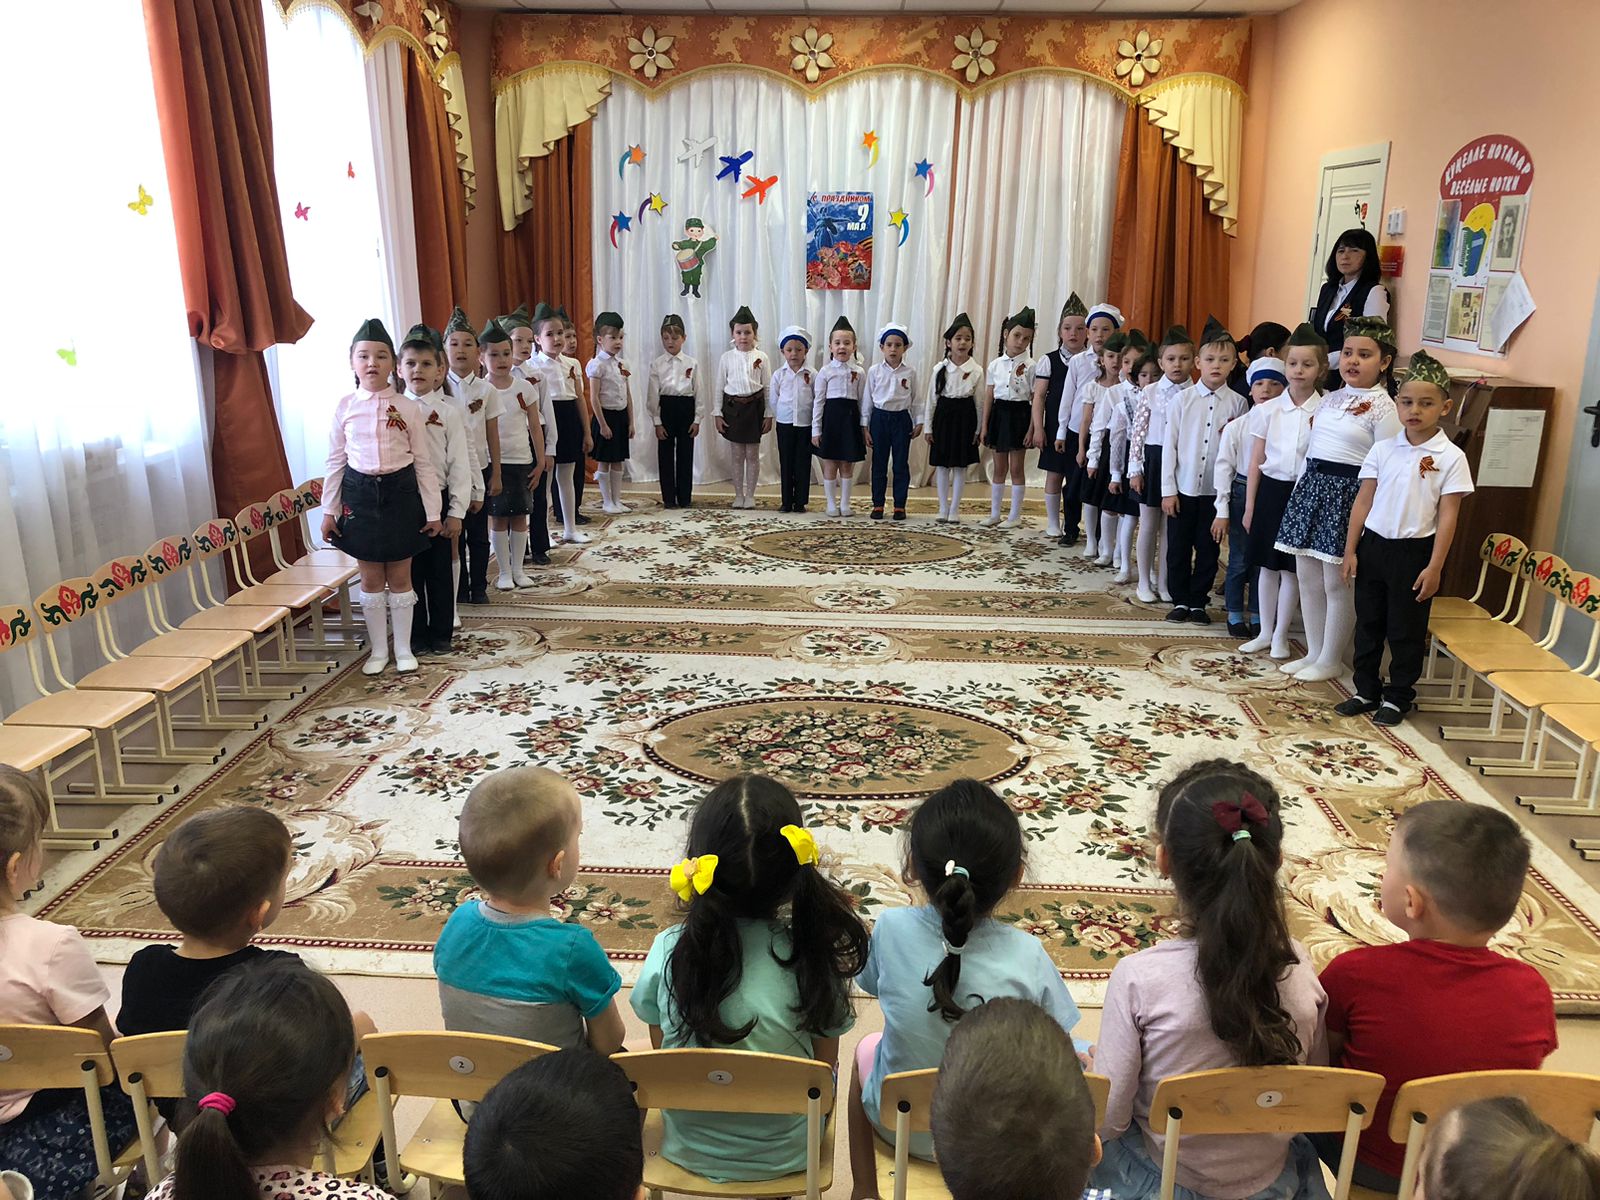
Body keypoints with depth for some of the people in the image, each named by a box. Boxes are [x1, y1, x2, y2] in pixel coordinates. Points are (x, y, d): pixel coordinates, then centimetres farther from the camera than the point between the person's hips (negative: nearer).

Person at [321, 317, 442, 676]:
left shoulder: (407, 408, -3)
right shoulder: (345, 407, 0)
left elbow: (423, 462, 0)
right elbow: (335, 461, 5)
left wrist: (432, 512, -1)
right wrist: (329, 510, 3)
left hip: (400, 492, -1)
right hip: (360, 494, 1)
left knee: (400, 577, 7)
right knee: (371, 579, 9)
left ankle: (403, 648, 20)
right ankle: (378, 649, 21)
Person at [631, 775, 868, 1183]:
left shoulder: (668, 951, -20)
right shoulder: (814, 956, -23)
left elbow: (661, 1047, -4)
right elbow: (825, 1064, -9)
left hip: (687, 1149, 1)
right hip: (786, 1155, -1)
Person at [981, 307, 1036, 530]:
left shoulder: (1030, 367, -6)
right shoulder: (995, 365, 4)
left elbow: (1035, 399, -7)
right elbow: (989, 396, 7)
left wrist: (1032, 428, -12)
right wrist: (984, 425, 4)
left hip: (1019, 415, -3)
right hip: (999, 414, 4)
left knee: (1017, 468, 3)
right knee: (999, 468, 12)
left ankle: (1015, 515, 12)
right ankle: (994, 513, 20)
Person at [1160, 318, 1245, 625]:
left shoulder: (1238, 402, -1)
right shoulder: (1182, 399, -3)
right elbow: (1170, 445, -2)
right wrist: (1168, 489, -4)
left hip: (1216, 490, 0)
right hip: (1183, 487, 0)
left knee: (1208, 549, 9)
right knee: (1178, 548, 7)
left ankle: (1198, 602, 22)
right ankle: (1180, 600, 22)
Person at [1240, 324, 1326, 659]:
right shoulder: (1268, 410, 1)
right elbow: (1256, 462, 5)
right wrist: (1250, 506, 4)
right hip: (1270, 490, 2)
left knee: (1292, 569, 6)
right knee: (1267, 566, 11)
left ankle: (1281, 635, 19)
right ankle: (1265, 632, 23)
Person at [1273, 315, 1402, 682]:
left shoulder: (1383, 408, -8)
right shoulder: (1330, 399, 13)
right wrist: (1299, 493, 14)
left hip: (1347, 494, -7)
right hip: (1311, 487, 7)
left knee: (1337, 584, 0)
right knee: (1308, 578, 11)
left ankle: (1331, 660, 14)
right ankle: (1313, 652, 24)